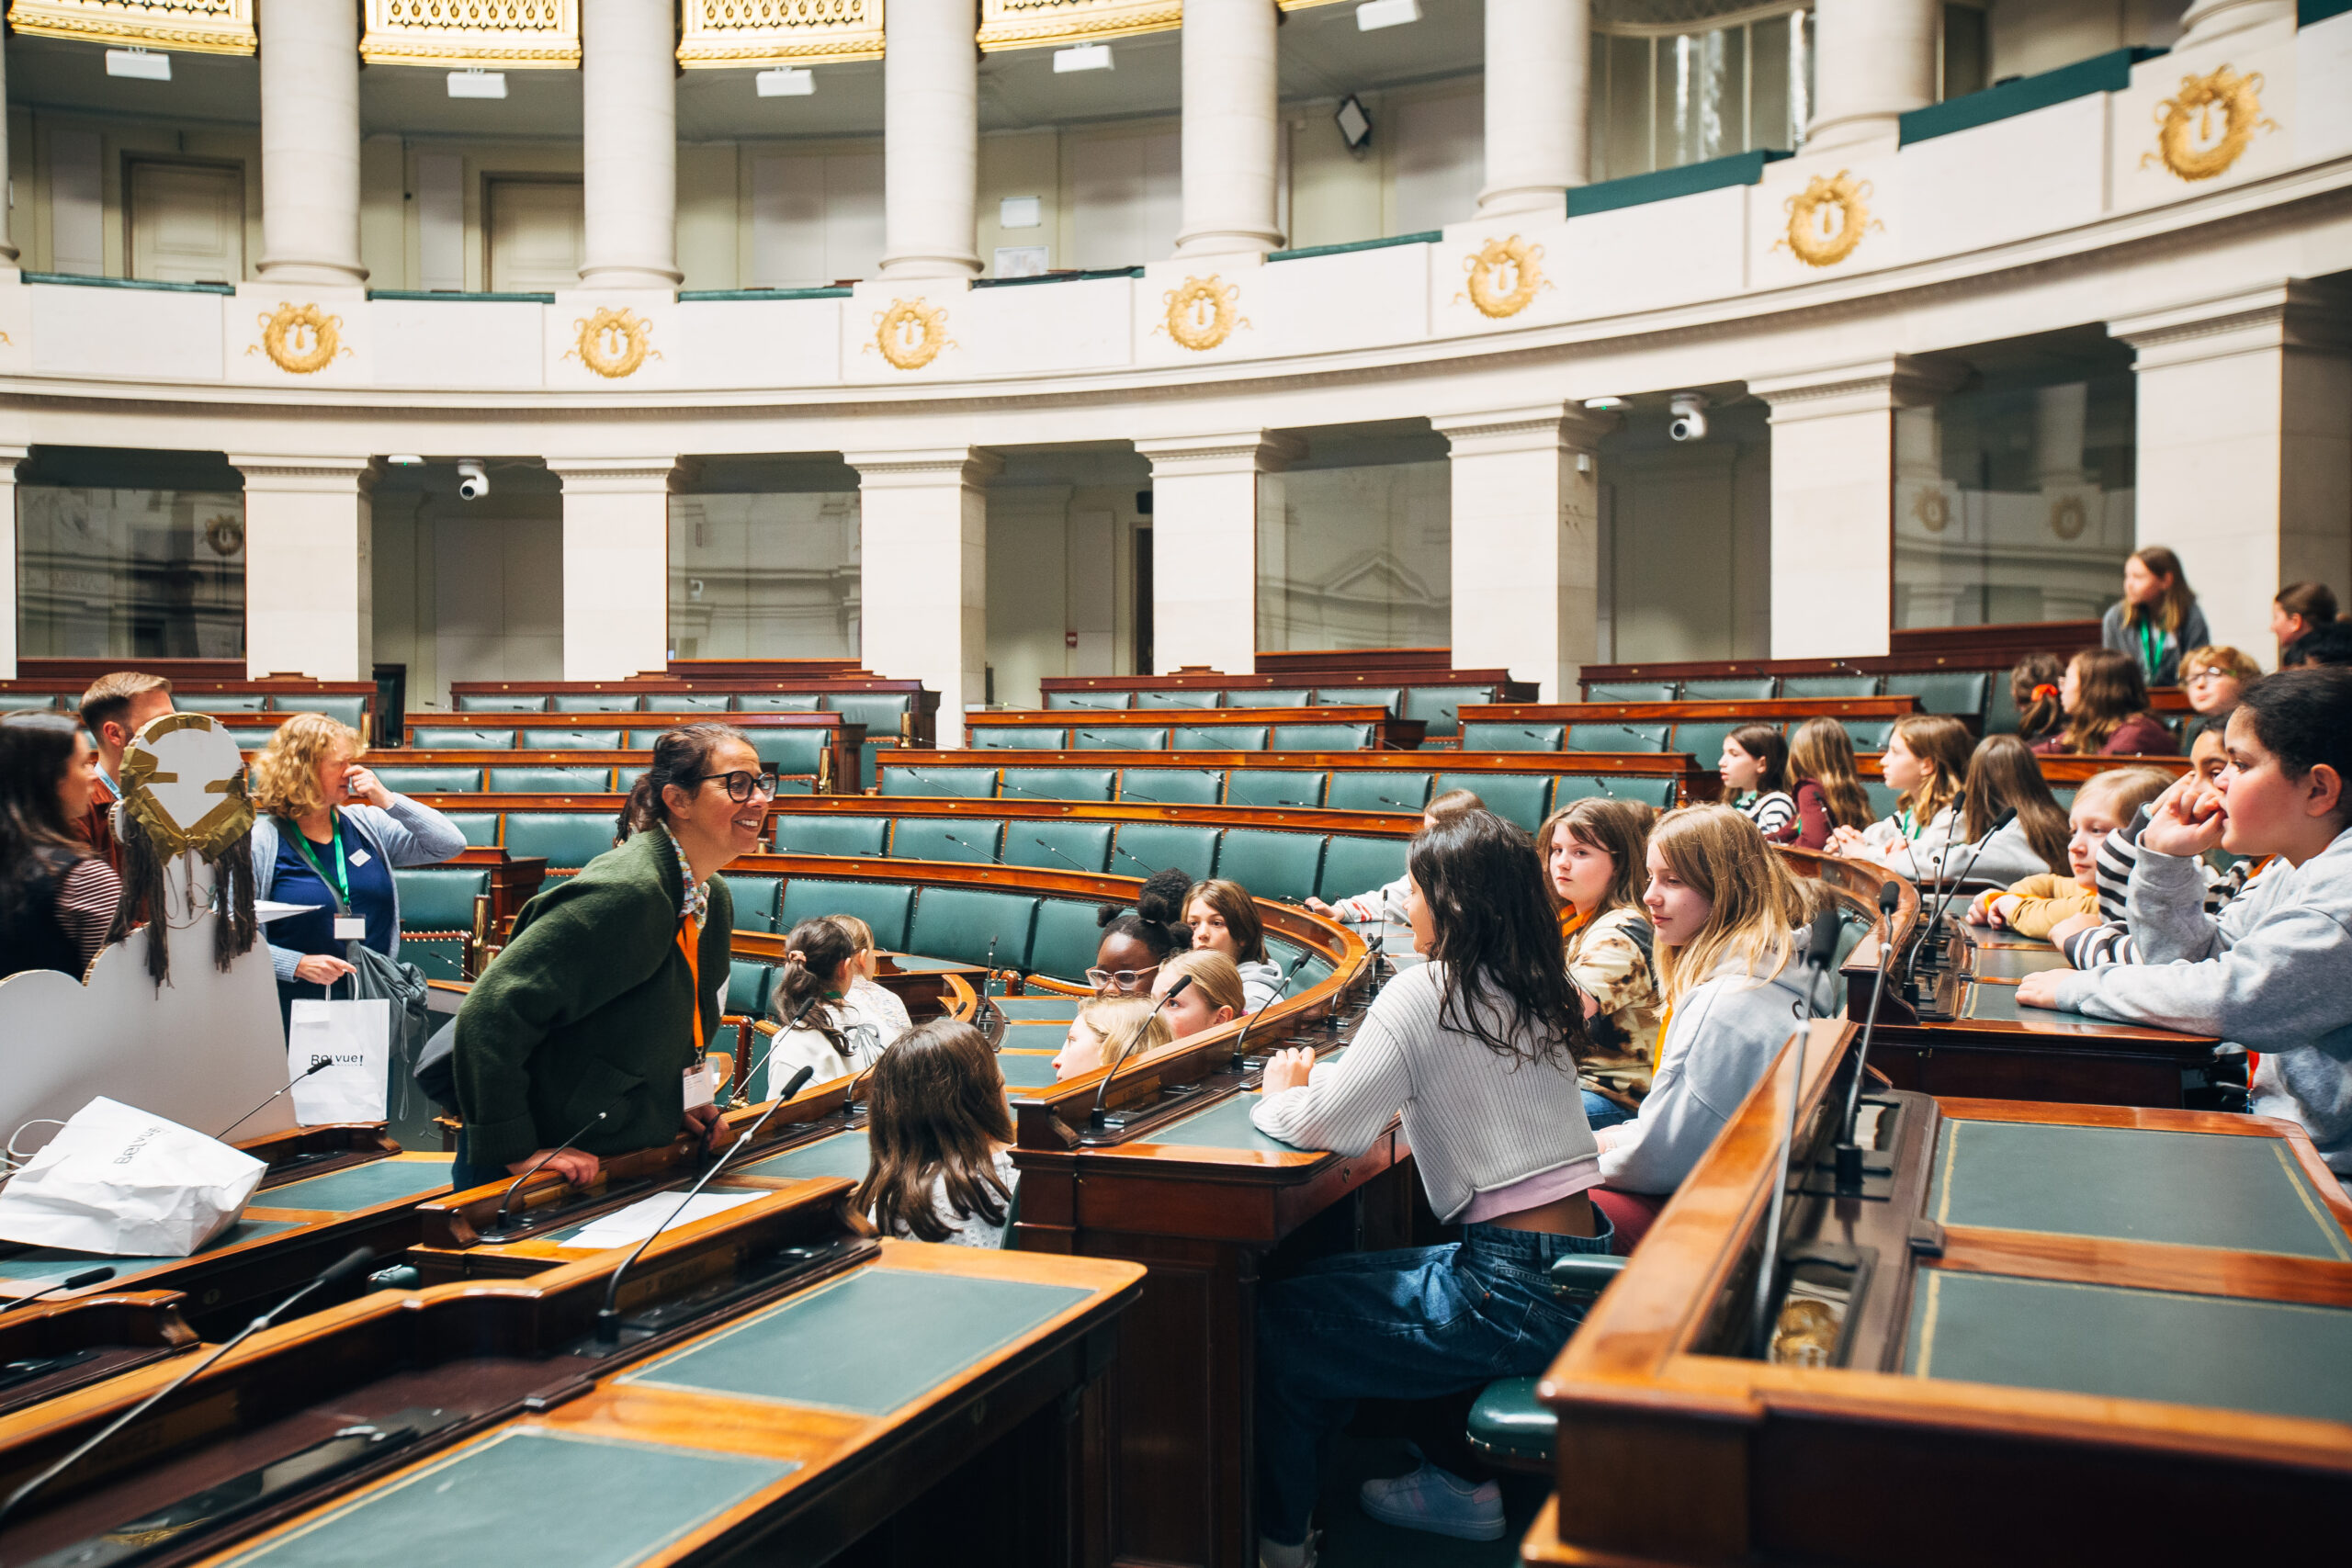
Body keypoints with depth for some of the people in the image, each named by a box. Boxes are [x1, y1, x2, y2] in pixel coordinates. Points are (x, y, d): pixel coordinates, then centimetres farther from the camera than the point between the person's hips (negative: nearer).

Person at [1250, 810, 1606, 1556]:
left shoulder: (1426, 993, -14)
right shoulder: (1535, 994, 9)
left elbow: (1324, 1124, -15)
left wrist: (1281, 1096, 6)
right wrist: (1316, 1079, 13)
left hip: (1516, 1296, -9)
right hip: (1582, 1265, 9)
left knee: (1276, 1321, 5)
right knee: (1336, 1281, 27)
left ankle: (1278, 1537, 22)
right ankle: (1460, 1482, 33)